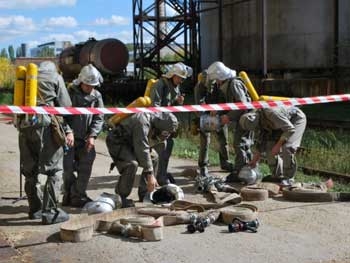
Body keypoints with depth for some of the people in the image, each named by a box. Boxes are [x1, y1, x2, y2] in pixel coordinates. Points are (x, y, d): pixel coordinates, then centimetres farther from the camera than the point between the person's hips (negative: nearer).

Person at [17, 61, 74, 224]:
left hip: (24, 126, 6)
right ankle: (50, 212, -5)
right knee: (54, 170, -1)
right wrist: (68, 131, 2)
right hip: (44, 124, -5)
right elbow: (64, 106, 3)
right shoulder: (55, 77, 10)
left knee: (30, 170, 14)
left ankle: (35, 209, 23)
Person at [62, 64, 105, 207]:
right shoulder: (70, 93, -6)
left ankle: (78, 195, 13)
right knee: (68, 167, -3)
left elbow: (99, 118, 1)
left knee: (85, 167, 3)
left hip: (85, 139, 3)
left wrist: (92, 136, -11)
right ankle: (69, 194, 13)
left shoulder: (97, 96, 4)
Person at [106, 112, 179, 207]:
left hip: (130, 141, 10)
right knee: (131, 164, -29)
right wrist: (150, 175, -33)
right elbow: (143, 150, -34)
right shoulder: (142, 122, -32)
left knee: (153, 157, 7)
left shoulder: (154, 118, -4)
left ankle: (144, 194, 12)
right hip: (116, 141, -9)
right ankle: (121, 198, -14)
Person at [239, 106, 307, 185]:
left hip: (297, 119, -8)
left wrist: (278, 145, -31)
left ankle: (288, 178, -9)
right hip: (284, 121, 8)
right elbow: (261, 140, 0)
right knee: (270, 145, -4)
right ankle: (277, 176, 6)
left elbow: (290, 129, -32)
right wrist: (255, 160, -1)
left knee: (287, 147, -23)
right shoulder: (258, 119, -12)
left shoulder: (271, 114, -39)